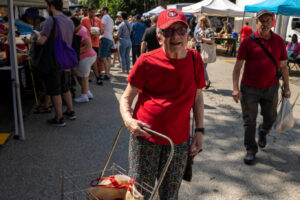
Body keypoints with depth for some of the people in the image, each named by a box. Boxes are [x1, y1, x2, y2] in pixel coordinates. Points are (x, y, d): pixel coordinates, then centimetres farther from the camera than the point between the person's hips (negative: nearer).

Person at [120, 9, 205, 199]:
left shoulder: (194, 59, 1)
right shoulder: (147, 61, -8)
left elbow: (197, 97, 10)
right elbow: (126, 98, -2)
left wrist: (199, 131, 5)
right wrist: (128, 119, -22)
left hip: (179, 140, 3)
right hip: (145, 136, -2)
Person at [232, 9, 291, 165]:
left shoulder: (279, 41, 4)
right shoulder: (248, 41, -7)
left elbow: (283, 66, 10)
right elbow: (238, 66, -7)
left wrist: (286, 88, 9)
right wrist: (235, 88, -13)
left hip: (271, 88, 3)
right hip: (249, 88, -3)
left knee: (270, 118, 16)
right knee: (249, 121, 5)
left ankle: (263, 132, 50)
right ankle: (251, 150, 23)